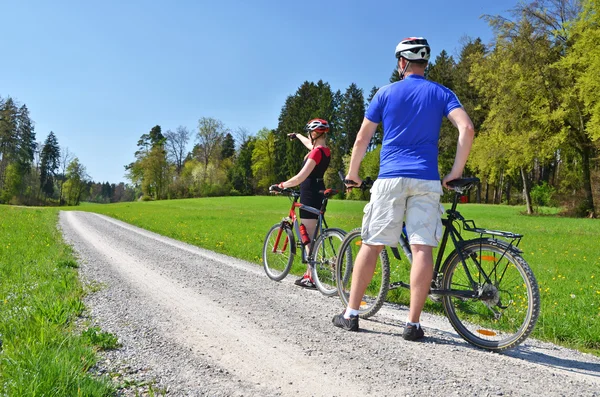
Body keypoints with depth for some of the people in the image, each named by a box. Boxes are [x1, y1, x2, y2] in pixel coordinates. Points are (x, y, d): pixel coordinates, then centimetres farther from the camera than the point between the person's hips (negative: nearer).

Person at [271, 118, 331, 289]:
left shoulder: (317, 152, -18)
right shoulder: (325, 150, 9)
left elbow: (300, 177, -22)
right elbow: (309, 144, 33)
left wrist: (281, 185, -11)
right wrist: (297, 136, 50)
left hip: (310, 195, -9)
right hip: (318, 194, 9)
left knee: (309, 237, -5)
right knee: (311, 236, 14)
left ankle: (312, 278, -2)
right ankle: (309, 274, 20)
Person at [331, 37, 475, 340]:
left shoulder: (386, 93, 9)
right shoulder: (442, 93, 10)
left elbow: (362, 138, 7)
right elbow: (466, 129, -6)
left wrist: (352, 173, 18)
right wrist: (455, 173, 0)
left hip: (390, 178, 0)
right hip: (426, 180, 1)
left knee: (371, 244, 6)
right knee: (422, 248, -1)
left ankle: (351, 314, 12)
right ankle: (413, 323, 0)